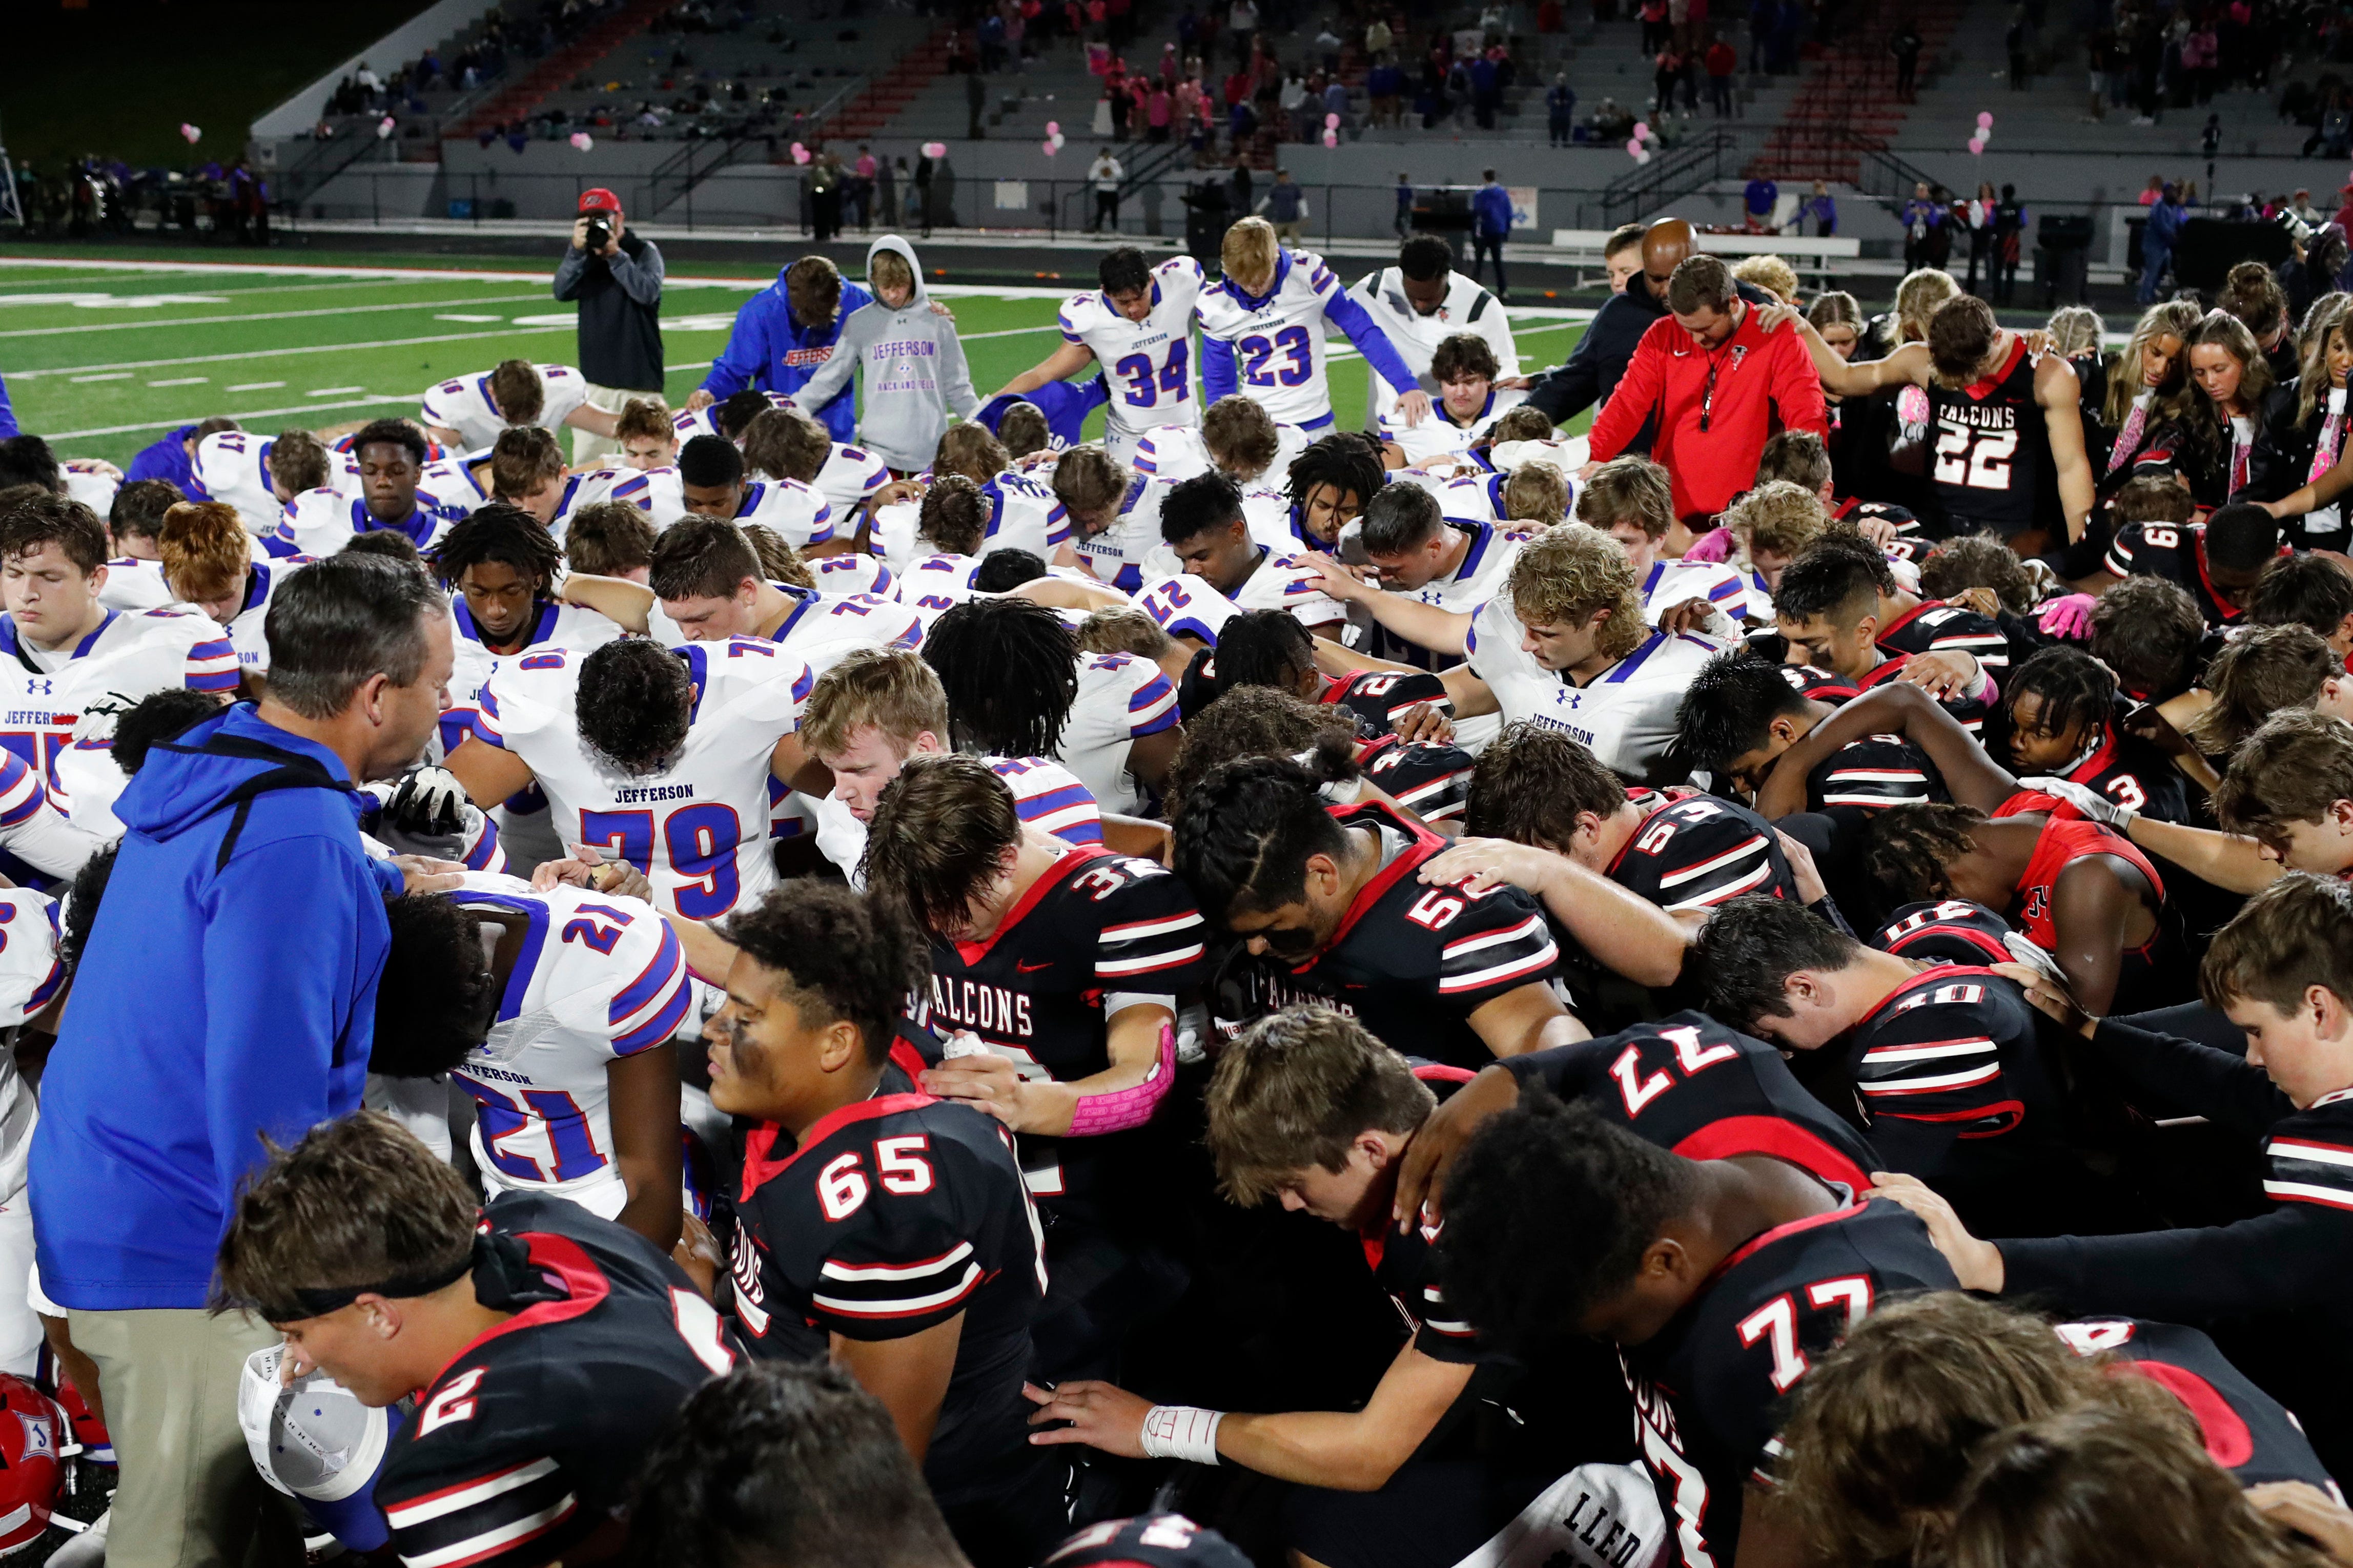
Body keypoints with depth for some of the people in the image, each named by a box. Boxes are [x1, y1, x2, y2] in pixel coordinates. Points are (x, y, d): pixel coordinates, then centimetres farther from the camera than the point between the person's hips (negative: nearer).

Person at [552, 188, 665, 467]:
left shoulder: (644, 251, 0)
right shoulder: (584, 255, 13)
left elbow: (648, 292, -17)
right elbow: (562, 292, -3)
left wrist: (615, 253, -17)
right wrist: (577, 250, -14)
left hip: (639, 377, -5)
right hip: (594, 378, 5)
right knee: (586, 462, 5)